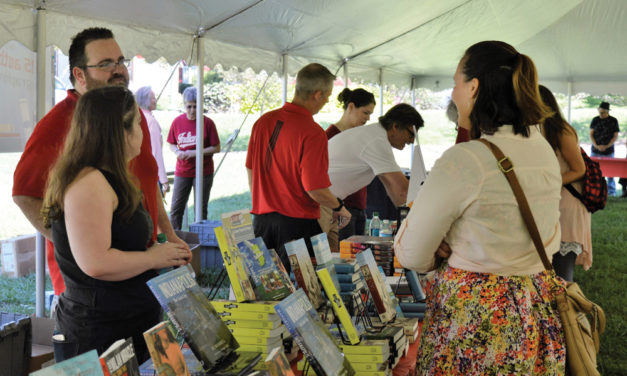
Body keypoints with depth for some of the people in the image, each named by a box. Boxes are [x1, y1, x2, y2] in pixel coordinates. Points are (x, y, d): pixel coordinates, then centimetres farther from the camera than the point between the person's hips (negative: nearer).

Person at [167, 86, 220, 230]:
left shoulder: (207, 123, -7)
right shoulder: (177, 122, 2)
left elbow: (216, 148, -5)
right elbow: (171, 144, 12)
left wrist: (195, 153, -16)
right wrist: (177, 152, -10)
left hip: (203, 173, -2)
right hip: (182, 172, 3)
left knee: (201, 209, 5)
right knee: (176, 208, 3)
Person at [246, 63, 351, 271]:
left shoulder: (263, 121, 3)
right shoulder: (313, 133, -17)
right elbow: (315, 189, -18)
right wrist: (339, 208, 1)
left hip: (262, 219, 6)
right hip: (297, 223, -6)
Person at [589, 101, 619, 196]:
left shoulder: (613, 121, 1)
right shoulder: (595, 120, 4)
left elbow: (615, 136, 0)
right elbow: (591, 134, 4)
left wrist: (606, 146, -13)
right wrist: (596, 146, -11)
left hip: (608, 151, -1)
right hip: (595, 151, 1)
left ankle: (611, 192, 10)